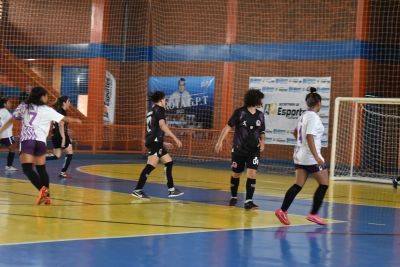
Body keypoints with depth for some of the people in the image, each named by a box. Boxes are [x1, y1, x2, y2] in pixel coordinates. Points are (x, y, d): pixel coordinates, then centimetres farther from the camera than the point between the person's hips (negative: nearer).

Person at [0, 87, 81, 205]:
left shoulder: (23, 106, 12)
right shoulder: (47, 110, 9)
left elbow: (11, 120, 17)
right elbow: (64, 118, 17)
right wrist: (75, 120, 37)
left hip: (27, 140, -1)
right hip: (40, 141, 1)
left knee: (27, 169, -8)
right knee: (41, 169, 14)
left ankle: (42, 189, -27)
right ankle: (46, 195, 12)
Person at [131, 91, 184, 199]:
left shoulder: (151, 111, 23)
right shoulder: (159, 109, -4)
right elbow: (162, 125, -20)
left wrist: (163, 143, 32)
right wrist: (175, 138, -22)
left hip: (153, 142, 10)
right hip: (155, 142, -10)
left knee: (169, 162, 13)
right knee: (151, 165, -16)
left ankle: (171, 190, 13)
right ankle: (138, 190, -21)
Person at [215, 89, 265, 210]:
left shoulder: (260, 115, 5)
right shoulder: (240, 112, -8)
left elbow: (262, 132, 16)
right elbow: (228, 127, -9)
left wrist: (262, 142, -3)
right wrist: (220, 141, -17)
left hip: (254, 150, 2)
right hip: (239, 149, -2)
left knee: (252, 173, -13)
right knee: (236, 174, 11)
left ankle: (248, 201, -10)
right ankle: (233, 197, 33)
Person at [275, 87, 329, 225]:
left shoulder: (303, 116, 11)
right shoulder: (313, 117, -15)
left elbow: (295, 132, 27)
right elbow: (309, 137, -24)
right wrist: (316, 157, -27)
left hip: (300, 155, 8)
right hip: (311, 157, -8)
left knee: (298, 185, 5)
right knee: (324, 184, 4)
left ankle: (283, 210, -6)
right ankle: (313, 214, 3)